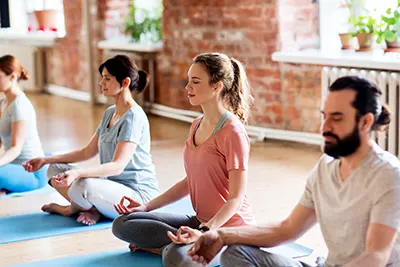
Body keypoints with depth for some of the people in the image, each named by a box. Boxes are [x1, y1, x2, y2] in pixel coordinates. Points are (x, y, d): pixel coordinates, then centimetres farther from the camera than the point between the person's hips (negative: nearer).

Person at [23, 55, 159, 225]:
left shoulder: (134, 116, -17)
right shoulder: (110, 113, 13)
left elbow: (118, 166, -25)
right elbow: (87, 152, 17)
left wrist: (77, 173, -38)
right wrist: (45, 160, 12)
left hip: (138, 192, -9)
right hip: (112, 184, 9)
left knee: (84, 186, -35)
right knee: (55, 170, 5)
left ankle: (75, 208, -1)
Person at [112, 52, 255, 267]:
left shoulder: (232, 132, -19)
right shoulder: (196, 125, 8)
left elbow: (236, 197, -20)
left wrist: (205, 232, -33)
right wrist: (146, 207, 6)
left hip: (229, 227, -8)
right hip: (201, 222, 8)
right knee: (122, 224, -1)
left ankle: (169, 247, -7)